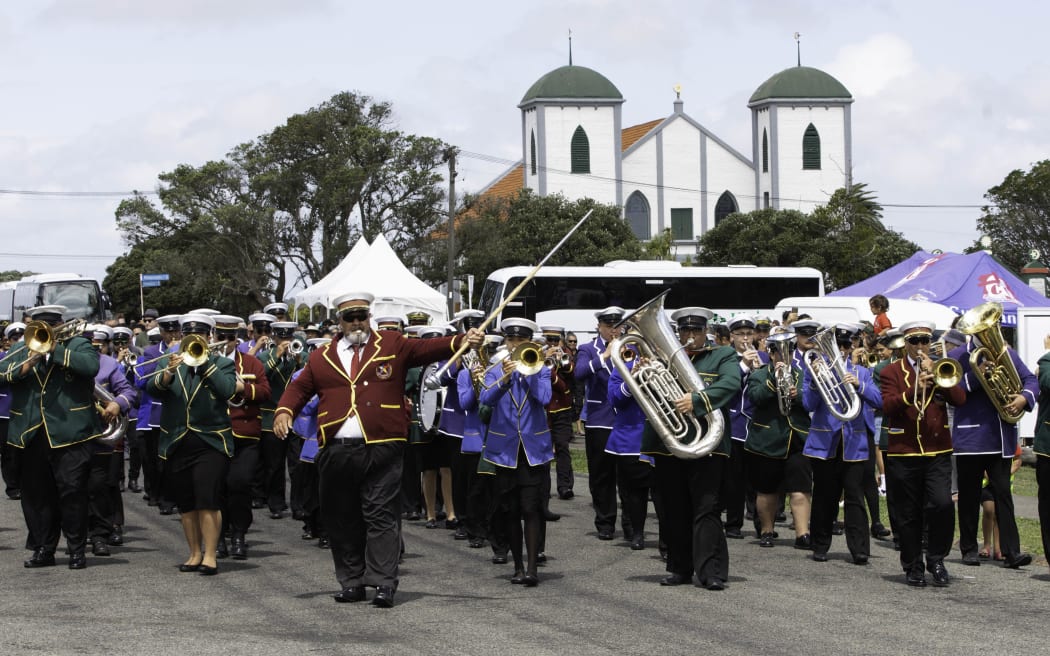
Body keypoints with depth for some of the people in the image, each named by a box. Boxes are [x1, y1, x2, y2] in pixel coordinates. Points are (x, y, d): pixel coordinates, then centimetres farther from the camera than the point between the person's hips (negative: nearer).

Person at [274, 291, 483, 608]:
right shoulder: (321, 357, 15)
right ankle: (352, 582, 16)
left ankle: (384, 583, -7)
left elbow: (428, 348, 0)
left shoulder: (392, 346, 9)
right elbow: (299, 387, 14)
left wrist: (462, 341, -17)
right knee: (341, 519, 7)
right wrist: (284, 411, -6)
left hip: (381, 448, -3)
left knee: (381, 516, -7)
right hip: (336, 451, 3)